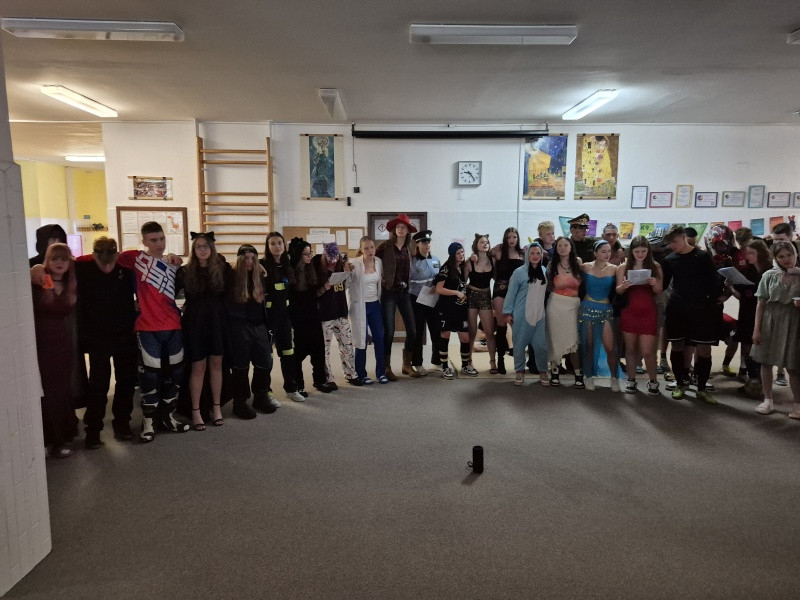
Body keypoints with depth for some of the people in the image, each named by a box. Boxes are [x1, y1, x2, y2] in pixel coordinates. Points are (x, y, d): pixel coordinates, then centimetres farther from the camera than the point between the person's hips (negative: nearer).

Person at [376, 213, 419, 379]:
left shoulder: (409, 248, 8)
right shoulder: (385, 246, -6)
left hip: (405, 292, 5)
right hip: (389, 292, -5)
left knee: (412, 330, 4)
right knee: (388, 332, -1)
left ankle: (407, 365, 22)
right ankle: (387, 368, 14)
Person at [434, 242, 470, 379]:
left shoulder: (463, 267, 11)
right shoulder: (446, 269, -8)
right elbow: (439, 289, -15)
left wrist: (464, 294, 7)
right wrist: (457, 293, -16)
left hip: (461, 308, 6)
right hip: (447, 308, -6)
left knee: (465, 338, 4)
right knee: (445, 337, 1)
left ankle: (465, 365, 21)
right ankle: (445, 367, 11)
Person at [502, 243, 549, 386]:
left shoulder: (545, 271, 7)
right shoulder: (519, 272, -7)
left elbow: (547, 291, 15)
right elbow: (511, 293, -5)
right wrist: (508, 312, -6)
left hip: (539, 315, 3)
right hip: (521, 315, -3)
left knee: (541, 345, 3)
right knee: (520, 344, 6)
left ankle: (542, 371, 20)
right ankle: (519, 371, 21)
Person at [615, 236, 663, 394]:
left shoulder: (655, 267, -1)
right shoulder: (624, 268, -1)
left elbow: (659, 292, 1)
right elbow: (617, 291, 2)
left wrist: (655, 284, -21)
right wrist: (623, 286, -21)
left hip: (649, 313, -1)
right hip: (629, 312, 1)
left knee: (647, 351, -2)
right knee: (630, 349, 10)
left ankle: (653, 381, 19)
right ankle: (631, 379, 24)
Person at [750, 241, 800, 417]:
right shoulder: (769, 275, 0)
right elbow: (761, 303, 1)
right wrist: (756, 328, -3)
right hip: (770, 321, 1)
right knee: (766, 362, 6)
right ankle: (768, 400, 20)